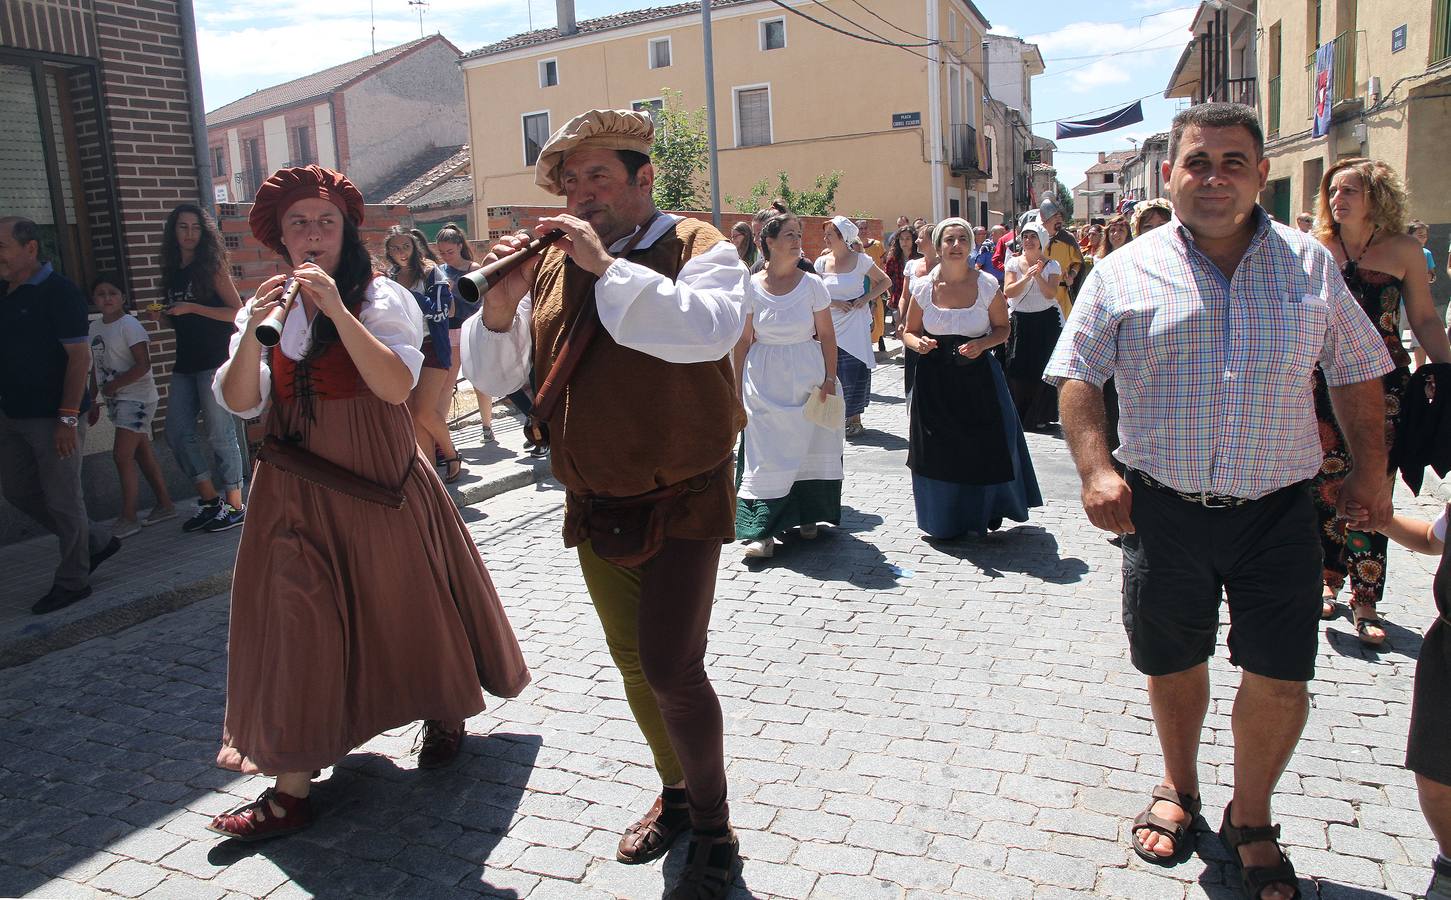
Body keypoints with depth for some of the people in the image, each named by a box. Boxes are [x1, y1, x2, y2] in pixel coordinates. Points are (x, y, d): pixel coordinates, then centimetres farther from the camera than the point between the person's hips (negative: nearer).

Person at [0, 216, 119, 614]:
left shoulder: (59, 292, -13)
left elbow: (80, 356, -16)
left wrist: (67, 418, -20)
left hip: (52, 417, -8)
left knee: (62, 499, 1)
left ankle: (72, 581, 15)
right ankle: (97, 542, 30)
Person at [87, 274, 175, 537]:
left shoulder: (129, 325, -13)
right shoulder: (95, 328, 10)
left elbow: (143, 365, -19)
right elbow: (96, 367, 17)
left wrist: (113, 385, -18)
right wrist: (93, 400, 16)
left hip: (137, 398, -8)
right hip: (116, 400, 8)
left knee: (122, 456, -10)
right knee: (142, 454, 13)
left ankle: (128, 518, -2)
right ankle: (165, 505, 22)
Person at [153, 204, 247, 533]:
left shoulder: (212, 267, -4)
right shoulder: (173, 272, 15)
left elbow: (237, 313, -11)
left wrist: (191, 308, -17)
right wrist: (161, 316, 3)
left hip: (215, 360, -7)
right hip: (186, 363, 7)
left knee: (220, 434, -5)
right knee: (177, 433, 5)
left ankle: (235, 506, 5)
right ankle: (210, 500, 15)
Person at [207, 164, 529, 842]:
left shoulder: (381, 298, -7)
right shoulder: (267, 306, 6)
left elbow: (398, 385, -23)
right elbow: (239, 401, -4)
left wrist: (336, 308, -28)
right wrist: (254, 330, -20)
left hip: (376, 481, -3)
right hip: (294, 489, 4)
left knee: (403, 603, 9)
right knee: (295, 621, 1)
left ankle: (444, 715, 36)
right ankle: (290, 790, 10)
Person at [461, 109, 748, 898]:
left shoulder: (695, 246, -7)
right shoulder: (552, 265, 5)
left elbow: (710, 329, -29)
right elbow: (491, 378, 4)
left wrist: (607, 267, -27)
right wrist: (501, 309, -16)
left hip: (681, 499, -5)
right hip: (595, 506, 5)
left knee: (671, 667, -9)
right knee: (633, 663, 16)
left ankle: (713, 829, 14)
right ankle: (675, 792, 39)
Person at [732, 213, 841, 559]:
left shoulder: (812, 284, 0)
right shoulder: (751, 287, 0)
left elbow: (827, 336, 3)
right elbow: (743, 341, 4)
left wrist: (830, 378, -4)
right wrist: (739, 385, 3)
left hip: (807, 378, 1)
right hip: (764, 381, -1)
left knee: (807, 447, 6)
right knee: (765, 452, -4)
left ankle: (805, 516, 23)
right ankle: (762, 530, -4)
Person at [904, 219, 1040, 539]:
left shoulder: (987, 285, -4)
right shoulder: (924, 287, -1)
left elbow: (1003, 328, 5)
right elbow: (910, 332, 10)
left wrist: (982, 344, -15)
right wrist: (917, 343, -13)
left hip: (978, 376, -1)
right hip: (935, 378, 1)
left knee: (986, 449, 2)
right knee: (939, 452, 6)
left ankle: (986, 511, 28)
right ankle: (945, 521, 26)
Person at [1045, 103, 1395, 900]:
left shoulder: (1311, 265, 6)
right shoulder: (1125, 273, -1)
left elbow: (1356, 373, 13)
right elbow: (1077, 377, -3)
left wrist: (1372, 471, 8)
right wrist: (1095, 468, -15)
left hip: (1278, 509, 1)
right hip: (1163, 507, -1)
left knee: (1281, 679, 3)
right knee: (1172, 663, 13)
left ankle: (1251, 818, 28)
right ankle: (1178, 790, 40)